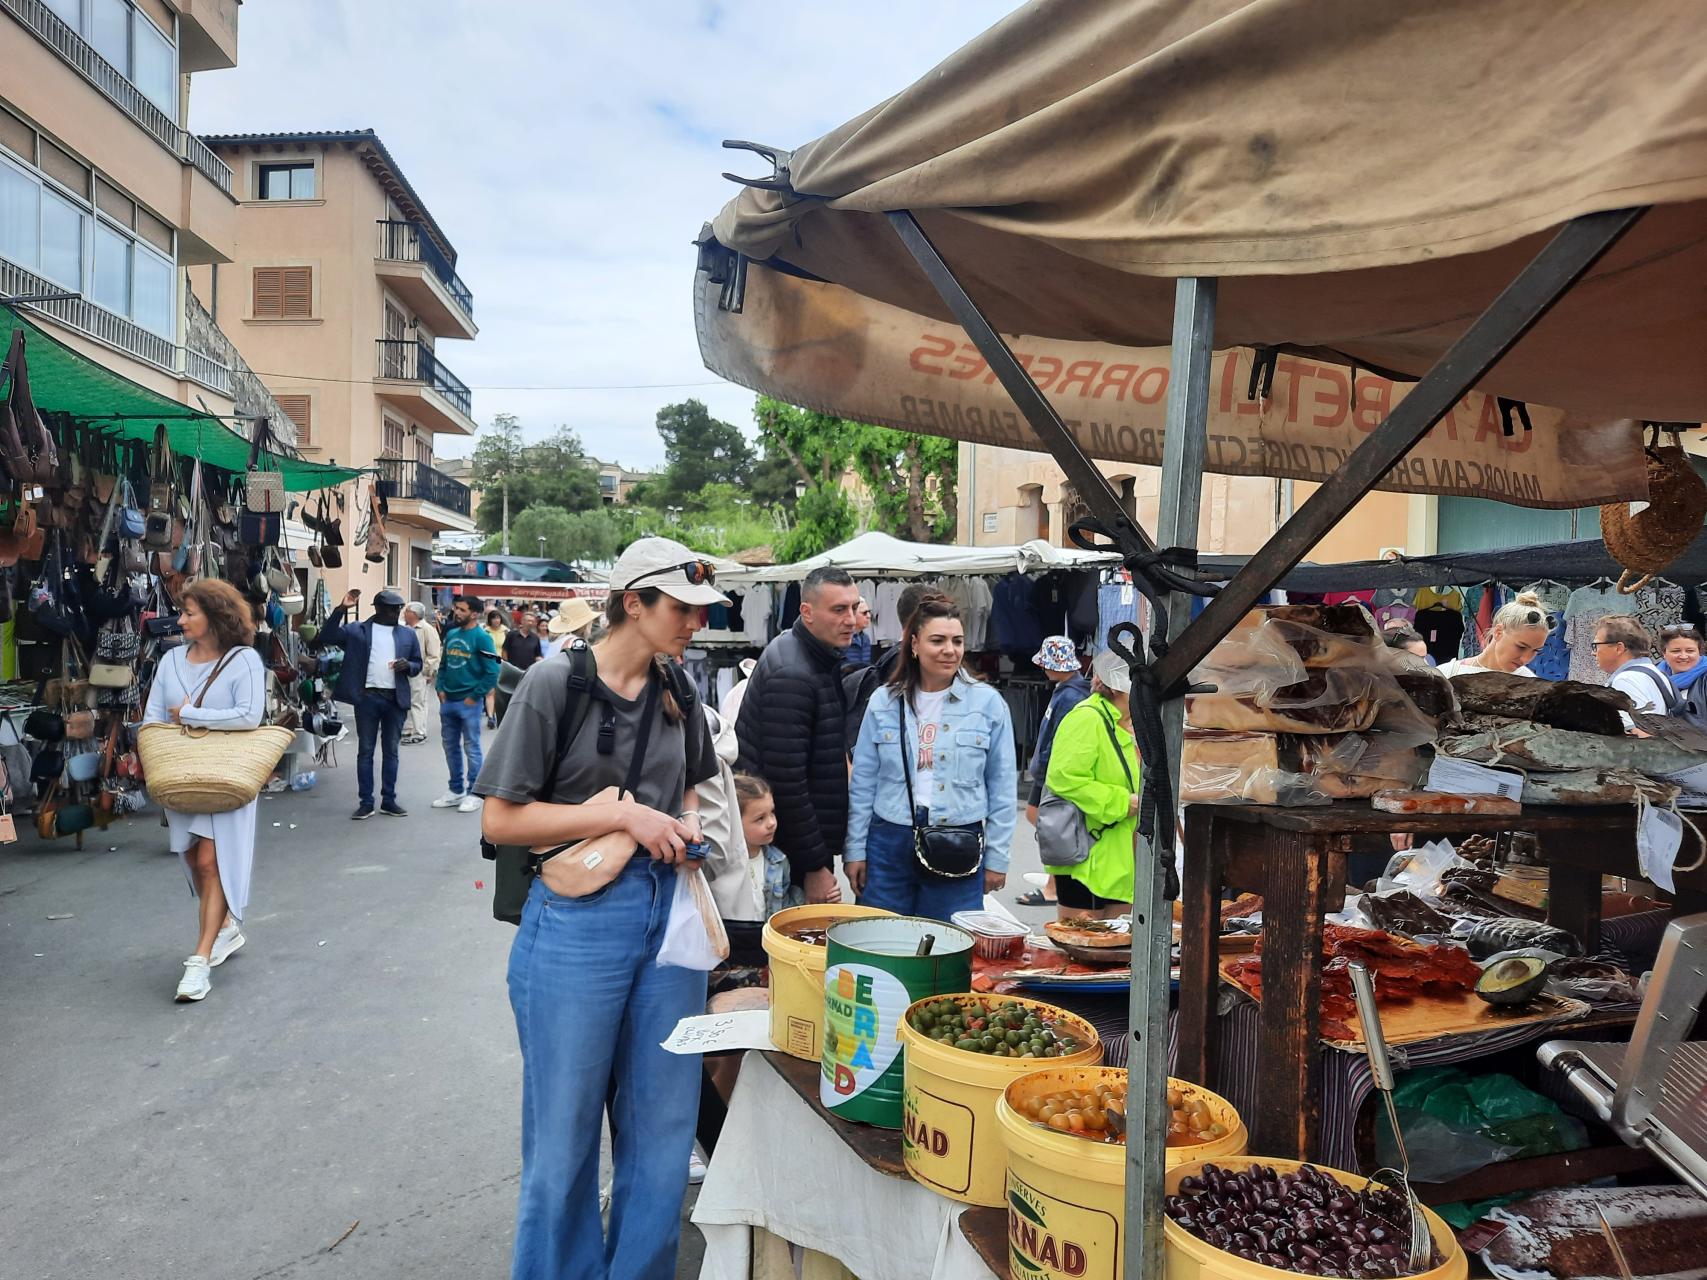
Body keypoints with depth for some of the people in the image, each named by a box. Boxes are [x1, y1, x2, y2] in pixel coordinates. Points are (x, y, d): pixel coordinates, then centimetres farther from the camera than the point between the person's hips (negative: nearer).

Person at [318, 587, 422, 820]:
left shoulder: (408, 634, 9)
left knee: (391, 751, 8)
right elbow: (325, 638, -8)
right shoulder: (356, 630, 1)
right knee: (365, 751, 4)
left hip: (396, 699, 2)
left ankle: (389, 800, 16)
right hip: (367, 697, -2)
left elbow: (418, 665, 14)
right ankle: (366, 802, 10)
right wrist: (341, 609, -15)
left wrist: (408, 665, -10)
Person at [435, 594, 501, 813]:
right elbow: (443, 664, 18)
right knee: (450, 746, 13)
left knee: (471, 748, 1)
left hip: (468, 702, -7)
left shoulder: (482, 637, -11)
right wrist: (440, 689, 6)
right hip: (447, 701, 7)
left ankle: (473, 793, 10)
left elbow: (492, 672, -14)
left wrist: (474, 697, -13)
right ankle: (456, 790, 25)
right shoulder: (451, 635, 9)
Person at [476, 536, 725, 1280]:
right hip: (578, 920, -5)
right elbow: (500, 821, -11)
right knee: (565, 1134, 11)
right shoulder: (556, 683, -11)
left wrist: (687, 823, -1)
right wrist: (622, 814, -17)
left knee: (664, 1127, 15)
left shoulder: (677, 694, 6)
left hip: (668, 912, 5)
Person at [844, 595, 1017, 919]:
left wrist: (996, 858, 2)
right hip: (888, 843, 2)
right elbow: (862, 783, 7)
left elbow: (1002, 788, 3)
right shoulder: (884, 701, 3)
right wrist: (855, 849, 5)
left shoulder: (988, 703, -1)